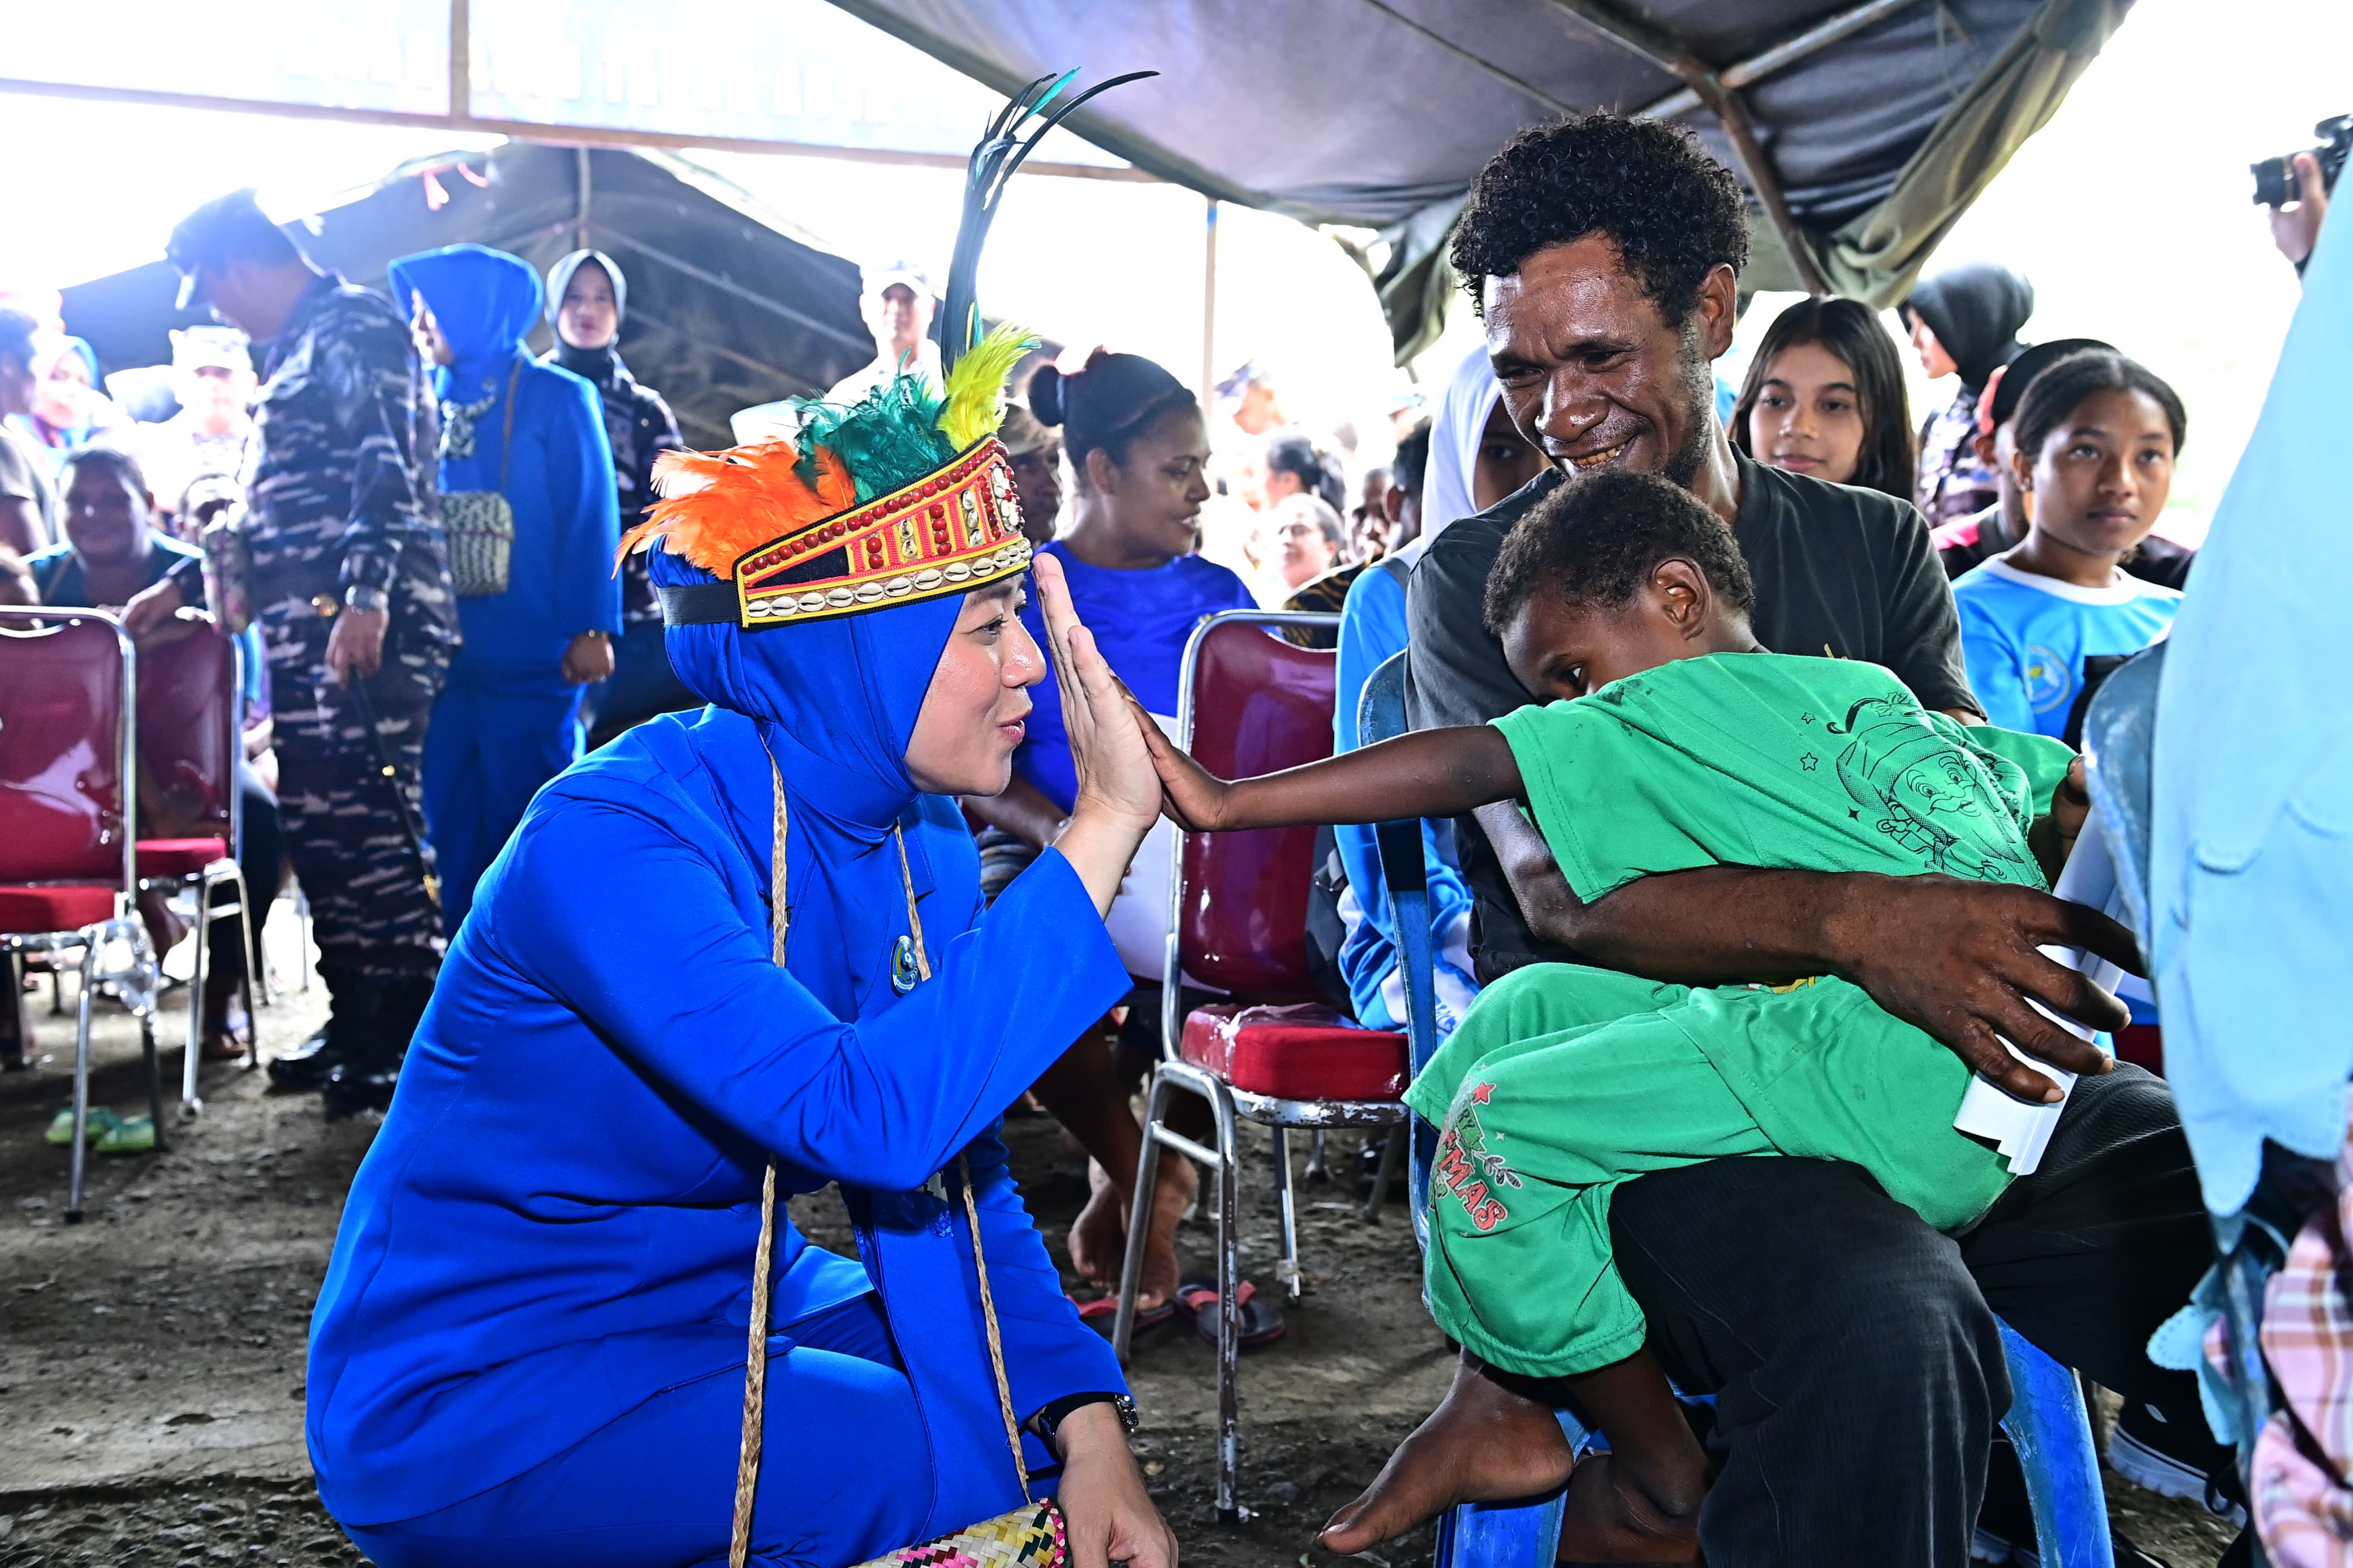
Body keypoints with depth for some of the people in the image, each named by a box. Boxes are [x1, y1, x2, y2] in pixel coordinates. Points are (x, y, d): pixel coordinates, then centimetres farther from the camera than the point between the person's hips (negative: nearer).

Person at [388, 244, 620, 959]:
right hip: (443, 655, 5)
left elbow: (590, 519, -5)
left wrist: (590, 628, -12)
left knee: (527, 823, 1)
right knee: (450, 827, 7)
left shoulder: (555, 399, -1)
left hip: (532, 654, -5)